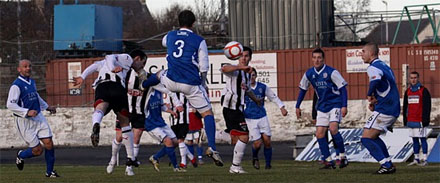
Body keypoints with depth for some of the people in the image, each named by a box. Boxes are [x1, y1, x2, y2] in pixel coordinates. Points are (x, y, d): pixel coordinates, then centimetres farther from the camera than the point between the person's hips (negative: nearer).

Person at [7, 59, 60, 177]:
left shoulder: (32, 82, 12)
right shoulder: (16, 85, -14)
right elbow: (10, 105, -19)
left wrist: (47, 107, 27)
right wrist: (27, 112, -25)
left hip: (38, 117, 7)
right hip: (25, 121, -7)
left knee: (49, 144, -4)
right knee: (37, 150, -4)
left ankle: (50, 171, 12)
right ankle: (21, 155, 28)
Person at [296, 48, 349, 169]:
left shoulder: (331, 72, -15)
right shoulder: (309, 74, 1)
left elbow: (343, 88, -12)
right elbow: (303, 89, 16)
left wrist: (344, 106, -19)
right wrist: (298, 106, 17)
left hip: (335, 104, -6)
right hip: (322, 107, 6)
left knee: (333, 128, -23)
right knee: (319, 134, -4)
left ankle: (343, 157, -10)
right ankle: (328, 161, 2)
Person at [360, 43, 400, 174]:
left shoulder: (373, 67, -12)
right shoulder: (384, 66, 20)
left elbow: (375, 81, -36)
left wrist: (369, 95, -17)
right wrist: (375, 101, 14)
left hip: (383, 110, -10)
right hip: (393, 110, 10)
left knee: (366, 138, -7)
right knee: (373, 137, 22)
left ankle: (386, 165, -14)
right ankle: (388, 164, 15)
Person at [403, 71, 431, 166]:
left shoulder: (424, 91, -4)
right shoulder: (408, 91, 14)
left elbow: (427, 107, -8)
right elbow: (405, 107, 20)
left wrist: (425, 119, -14)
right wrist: (405, 119, 15)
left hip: (420, 121, -6)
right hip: (411, 121, 6)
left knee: (423, 139, -6)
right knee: (414, 140, 8)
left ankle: (424, 159, -6)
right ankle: (416, 159, 12)